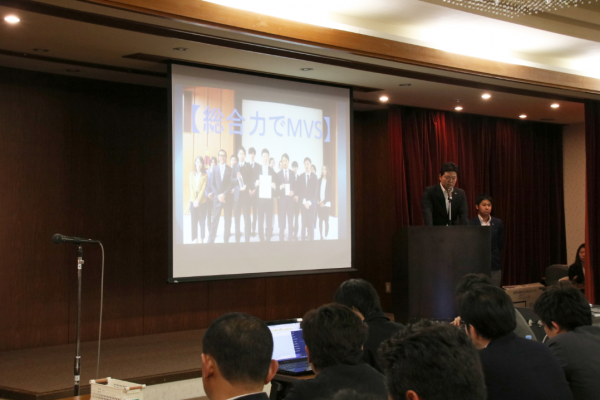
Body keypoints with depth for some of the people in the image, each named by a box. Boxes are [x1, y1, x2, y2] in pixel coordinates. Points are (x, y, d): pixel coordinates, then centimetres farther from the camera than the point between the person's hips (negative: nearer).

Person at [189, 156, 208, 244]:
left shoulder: (204, 176, 2)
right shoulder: (191, 174, 9)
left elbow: (203, 188, -4)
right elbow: (191, 188, 4)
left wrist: (198, 200, -12)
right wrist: (194, 200, -6)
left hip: (202, 201, -2)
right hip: (193, 201, 2)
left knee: (202, 220, 0)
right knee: (194, 221, 0)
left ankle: (201, 239, 8)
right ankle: (195, 240, 3)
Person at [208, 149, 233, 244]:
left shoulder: (230, 169, 4)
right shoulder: (214, 168, 9)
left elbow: (231, 184, -2)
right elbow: (212, 184, 4)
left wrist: (224, 194, -12)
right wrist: (218, 195, -8)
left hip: (228, 198, 0)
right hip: (217, 198, 0)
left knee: (227, 221, 2)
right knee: (214, 220, -3)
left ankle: (226, 239, 9)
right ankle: (211, 240, -1)